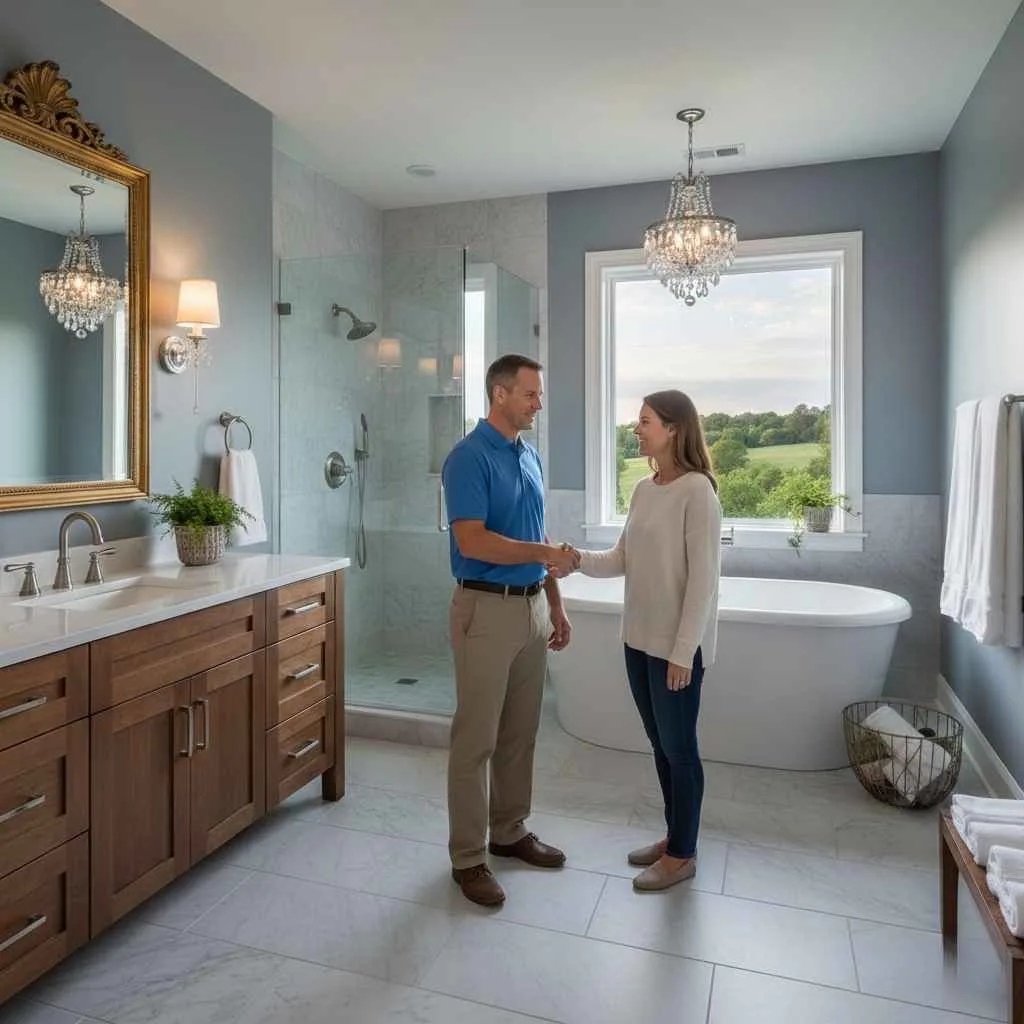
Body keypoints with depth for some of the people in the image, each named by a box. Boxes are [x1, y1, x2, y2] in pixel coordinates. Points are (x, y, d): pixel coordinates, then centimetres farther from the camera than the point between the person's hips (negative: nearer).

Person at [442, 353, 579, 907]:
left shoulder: (531, 456, 12)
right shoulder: (468, 457, -13)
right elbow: (473, 541, -22)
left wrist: (556, 606, 15)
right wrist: (546, 553, -22)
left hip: (532, 607, 8)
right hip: (486, 609, -8)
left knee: (520, 733, 17)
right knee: (475, 739, 2)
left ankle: (510, 831, 33)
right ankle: (467, 857, 16)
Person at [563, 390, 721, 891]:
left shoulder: (697, 491, -15)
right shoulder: (643, 489, 8)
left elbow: (703, 578, -17)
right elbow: (623, 560, 10)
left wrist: (683, 651, -18)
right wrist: (576, 559, -5)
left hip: (677, 644, -7)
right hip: (640, 637, 8)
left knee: (679, 746, 7)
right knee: (660, 744, 18)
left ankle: (683, 853, 25)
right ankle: (674, 837, 36)